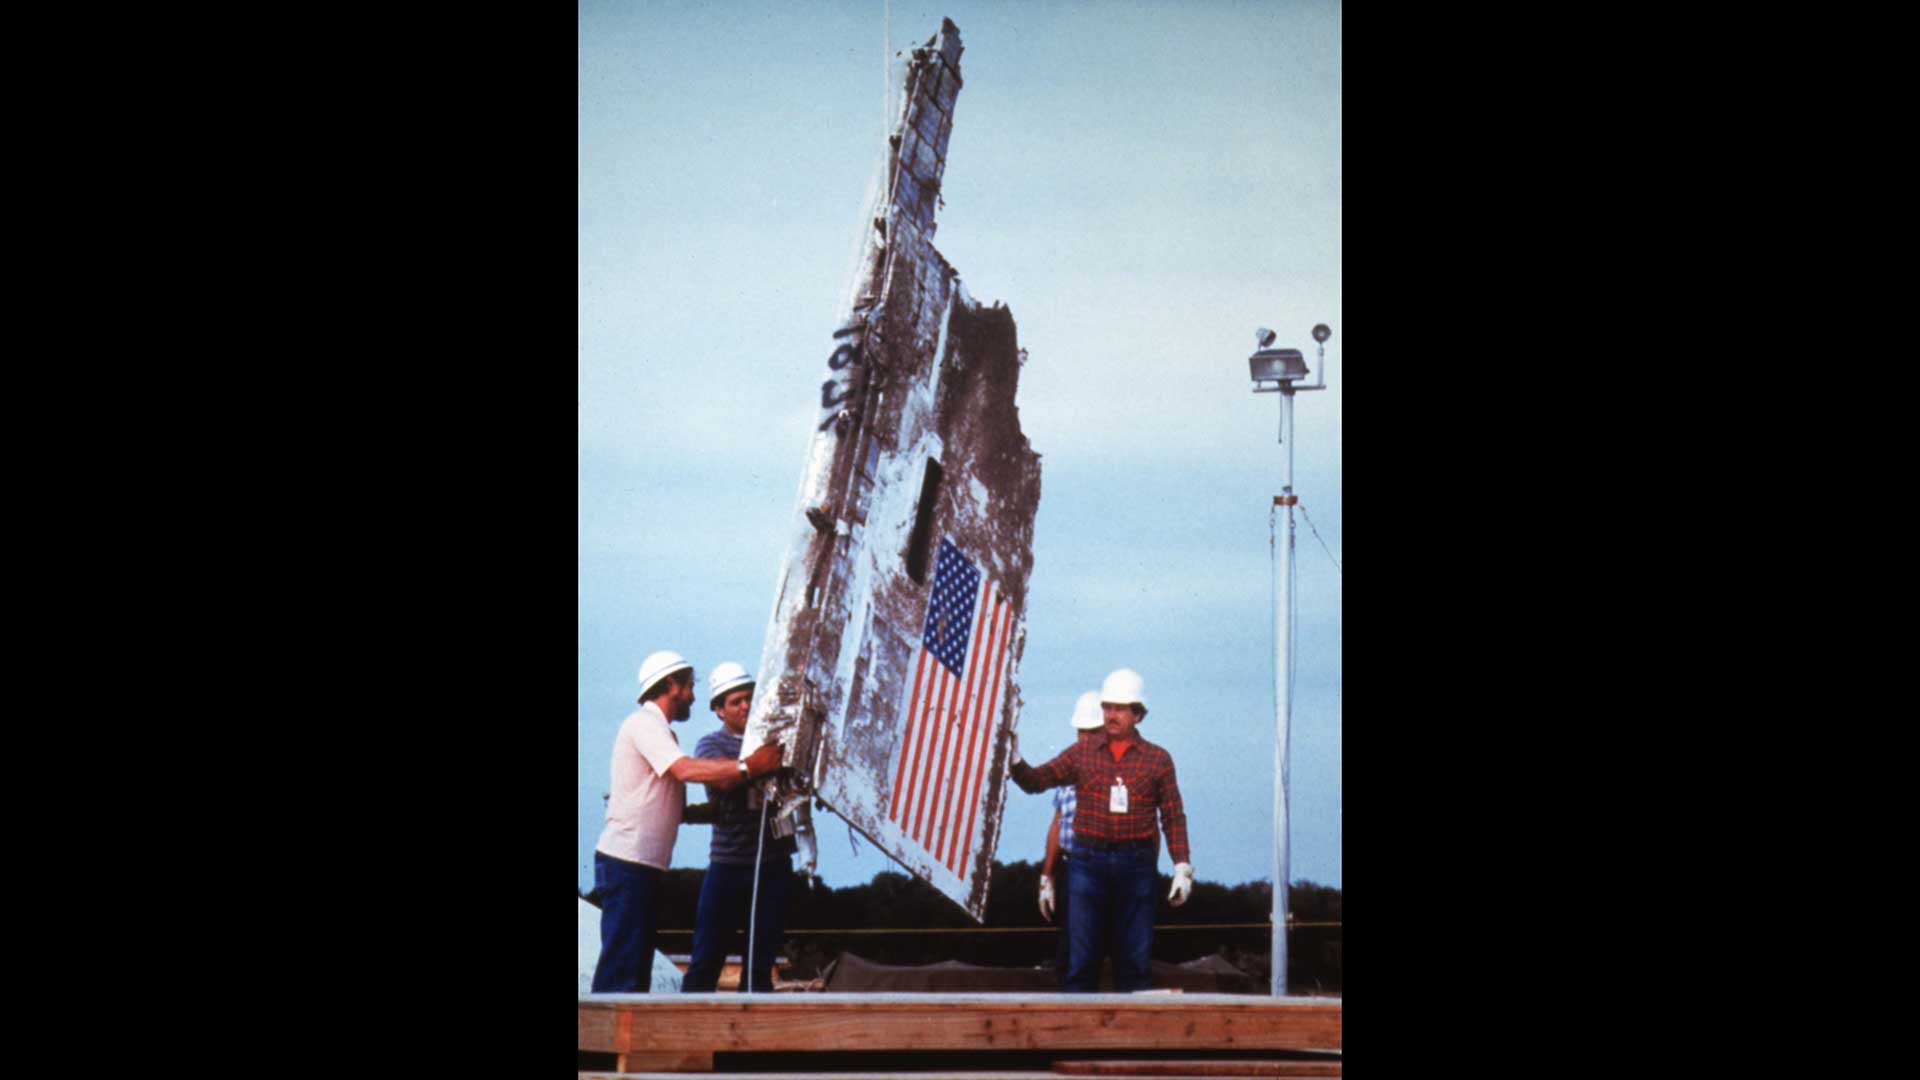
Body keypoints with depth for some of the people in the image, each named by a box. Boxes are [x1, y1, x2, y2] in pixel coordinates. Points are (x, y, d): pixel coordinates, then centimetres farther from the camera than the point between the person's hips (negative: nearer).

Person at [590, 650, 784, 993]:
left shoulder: (658, 729, 21)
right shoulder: (644, 723, -9)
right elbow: (685, 770, -25)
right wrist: (748, 767, -26)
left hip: (646, 862, 10)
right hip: (627, 861, -10)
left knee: (637, 963, 11)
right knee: (621, 963, -11)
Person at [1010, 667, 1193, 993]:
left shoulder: (1158, 759, 6)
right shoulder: (1081, 753, 8)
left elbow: (1174, 817, 5)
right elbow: (1036, 781, 5)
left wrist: (1182, 867, -2)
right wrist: (1014, 760, -15)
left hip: (1136, 865, -1)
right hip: (1089, 860, 1)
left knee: (1135, 957, 2)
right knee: (1082, 956, 0)